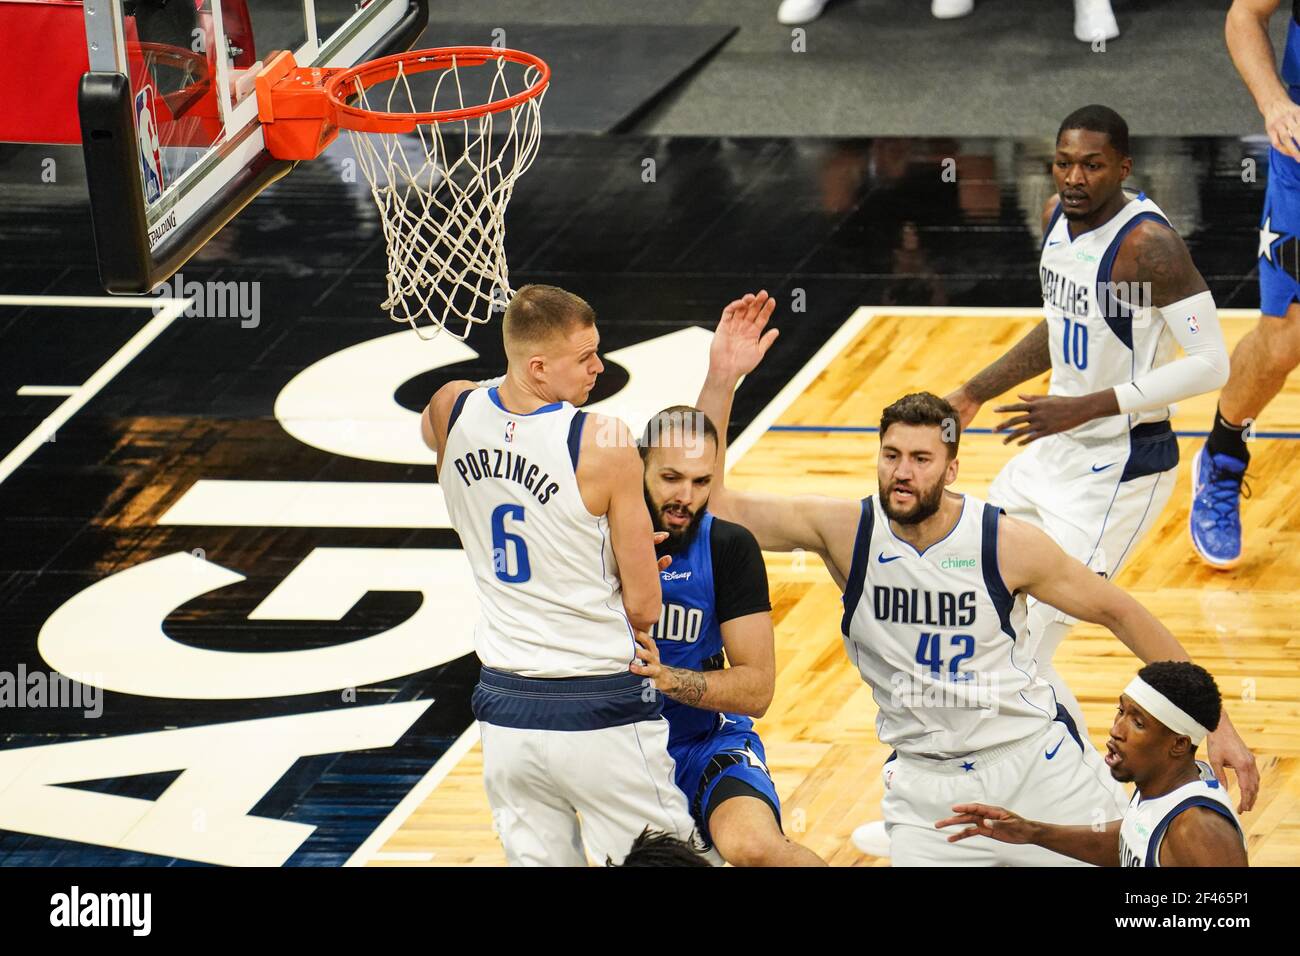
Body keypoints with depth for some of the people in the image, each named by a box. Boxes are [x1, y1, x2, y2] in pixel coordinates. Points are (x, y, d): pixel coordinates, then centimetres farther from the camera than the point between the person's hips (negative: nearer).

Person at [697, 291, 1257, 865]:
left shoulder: (1007, 543, -15)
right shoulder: (845, 531, -11)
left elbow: (1118, 613, -3)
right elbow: (710, 501, -14)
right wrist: (721, 379, -24)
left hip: (1034, 759, -1)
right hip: (925, 780, 1)